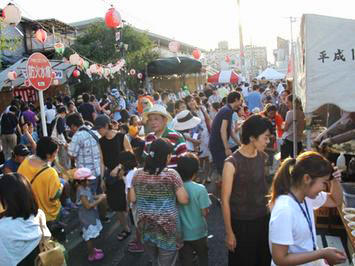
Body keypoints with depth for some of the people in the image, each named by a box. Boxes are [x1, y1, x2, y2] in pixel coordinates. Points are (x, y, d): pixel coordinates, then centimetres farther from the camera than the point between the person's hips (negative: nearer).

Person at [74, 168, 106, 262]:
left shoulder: (85, 188, 0)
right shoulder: (82, 192, -29)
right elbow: (88, 206, -28)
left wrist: (99, 196, -1)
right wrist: (99, 200, -23)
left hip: (91, 215, 9)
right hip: (87, 217, -9)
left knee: (92, 235, 24)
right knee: (89, 236, 6)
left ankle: (92, 249, 43)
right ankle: (92, 255, 20)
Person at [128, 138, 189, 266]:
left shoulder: (138, 174, -2)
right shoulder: (171, 174, -15)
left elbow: (132, 199, 6)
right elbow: (184, 200, -13)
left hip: (145, 225, 5)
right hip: (166, 226, -4)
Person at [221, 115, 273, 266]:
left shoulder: (262, 157, -1)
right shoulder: (232, 163, -19)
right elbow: (225, 200, -15)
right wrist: (229, 232, -12)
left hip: (263, 219, 5)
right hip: (241, 223, -5)